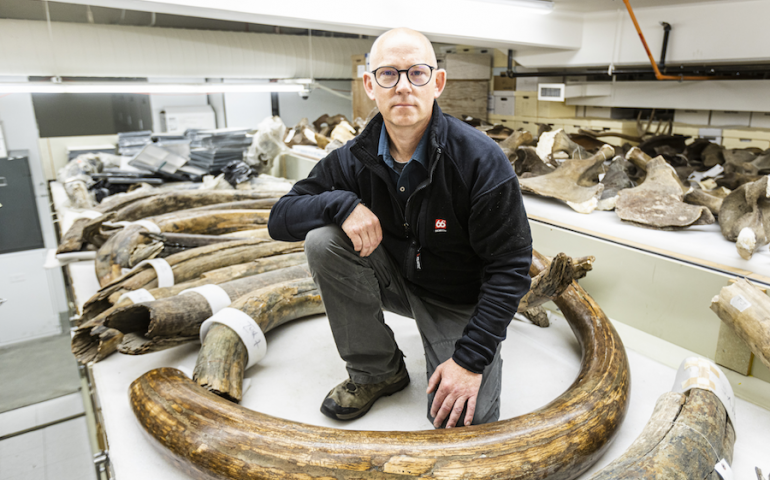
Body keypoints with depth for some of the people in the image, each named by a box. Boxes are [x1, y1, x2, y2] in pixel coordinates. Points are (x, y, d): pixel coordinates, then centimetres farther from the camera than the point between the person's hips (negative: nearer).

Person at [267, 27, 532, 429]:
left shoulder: (481, 160, -22)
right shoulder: (354, 159, -10)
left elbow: (509, 268, -18)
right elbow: (280, 219, -7)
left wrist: (471, 358, -23)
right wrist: (342, 203, -28)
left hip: (461, 301, -3)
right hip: (397, 279, 4)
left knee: (463, 422, -20)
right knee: (322, 241, -22)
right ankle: (377, 370, -4)